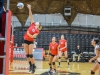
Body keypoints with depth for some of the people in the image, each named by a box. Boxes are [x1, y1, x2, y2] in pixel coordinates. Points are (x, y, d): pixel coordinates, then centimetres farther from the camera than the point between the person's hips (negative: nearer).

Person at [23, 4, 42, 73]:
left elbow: (33, 36, -17)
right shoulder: (32, 24, 3)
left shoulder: (37, 31, -6)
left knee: (30, 54, -7)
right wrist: (29, 9, -8)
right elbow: (30, 16, -2)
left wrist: (28, 34, -27)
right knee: (27, 54, 5)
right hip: (25, 40, 4)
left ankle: (34, 66, 5)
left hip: (31, 41, -4)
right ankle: (30, 65, 18)